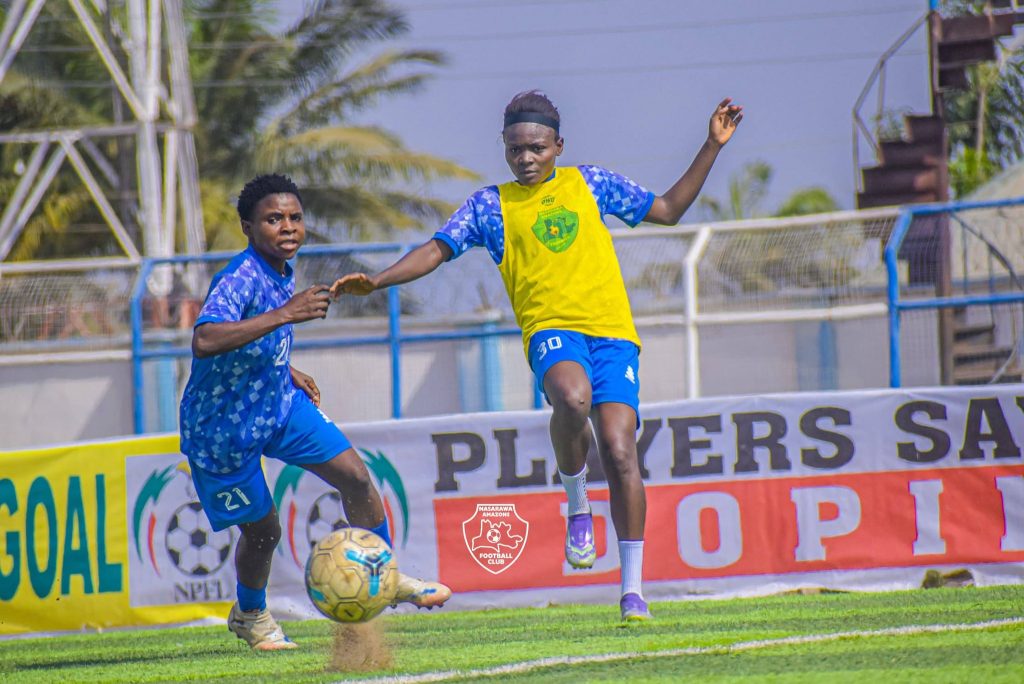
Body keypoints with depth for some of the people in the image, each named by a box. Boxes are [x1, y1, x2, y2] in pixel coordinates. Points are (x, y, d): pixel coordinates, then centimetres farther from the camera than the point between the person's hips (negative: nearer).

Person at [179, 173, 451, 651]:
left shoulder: (282, 273, -2)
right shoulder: (240, 279, -30)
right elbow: (204, 342, -50)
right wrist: (285, 314, -52)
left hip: (278, 401, 7)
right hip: (223, 427, -7)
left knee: (356, 477, -3)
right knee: (263, 531, 5)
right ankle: (249, 616, 35)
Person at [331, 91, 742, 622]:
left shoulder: (589, 184, 17)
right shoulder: (490, 206, 13)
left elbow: (667, 210, 25)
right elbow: (436, 251, 6)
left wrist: (712, 147, 20)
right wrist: (377, 280, -8)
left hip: (612, 331, 2)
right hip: (550, 327, -2)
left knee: (618, 450, -13)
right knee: (572, 396, -37)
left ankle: (632, 588, -6)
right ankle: (577, 505, -9)